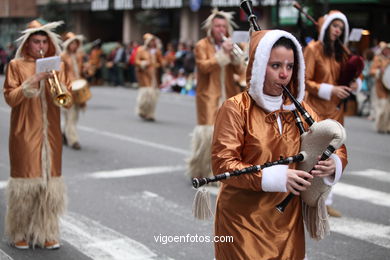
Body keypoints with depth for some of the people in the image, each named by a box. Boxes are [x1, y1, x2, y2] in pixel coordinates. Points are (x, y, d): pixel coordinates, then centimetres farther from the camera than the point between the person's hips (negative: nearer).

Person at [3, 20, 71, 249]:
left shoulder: (56, 65, 11)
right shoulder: (16, 65, 2)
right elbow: (10, 98, -8)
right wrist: (33, 80, -17)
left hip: (51, 133, 3)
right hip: (25, 134, -3)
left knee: (50, 181, 2)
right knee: (25, 180, -1)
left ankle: (47, 233, 11)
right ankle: (20, 233, 12)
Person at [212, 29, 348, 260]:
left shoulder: (298, 108, 5)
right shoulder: (236, 108, -10)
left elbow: (336, 146, 8)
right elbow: (222, 163, -17)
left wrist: (334, 163, -17)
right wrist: (276, 177, -27)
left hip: (288, 220, 5)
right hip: (245, 220, -4)